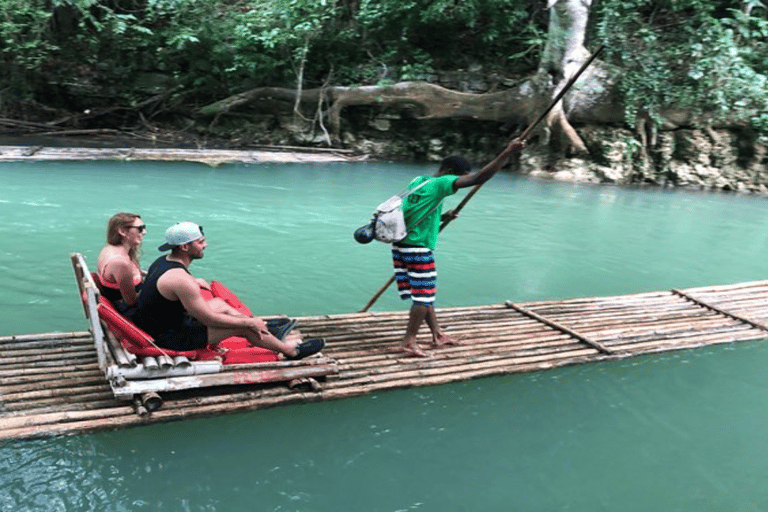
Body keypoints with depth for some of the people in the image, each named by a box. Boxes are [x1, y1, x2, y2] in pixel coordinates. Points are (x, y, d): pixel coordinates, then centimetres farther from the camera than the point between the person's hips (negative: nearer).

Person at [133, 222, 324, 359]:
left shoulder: (163, 261, 0)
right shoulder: (180, 279, -31)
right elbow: (209, 320, -24)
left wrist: (193, 281, 23)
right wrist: (249, 322, -15)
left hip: (154, 323, 10)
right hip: (168, 338, -10)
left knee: (219, 303, 20)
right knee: (243, 326, -8)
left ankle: (265, 331, 33)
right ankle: (291, 351, 11)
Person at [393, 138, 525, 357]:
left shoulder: (418, 181, 12)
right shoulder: (439, 184, -14)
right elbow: (479, 178, -23)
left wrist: (442, 217, 18)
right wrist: (508, 152, -22)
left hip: (402, 245, 9)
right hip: (418, 249, -9)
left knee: (426, 293, 17)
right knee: (424, 296, 0)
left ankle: (437, 334, 27)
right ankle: (409, 342, 6)